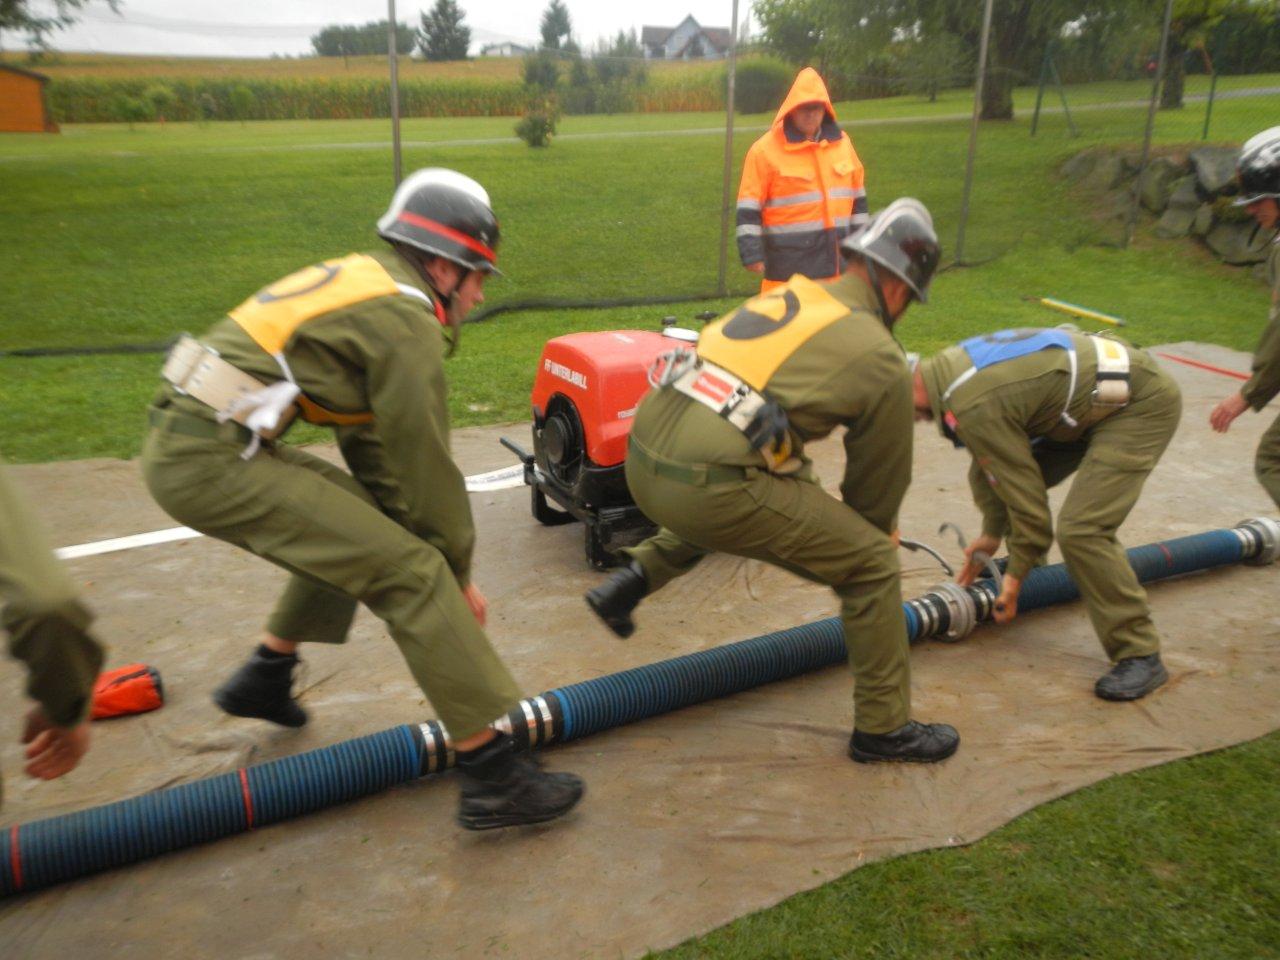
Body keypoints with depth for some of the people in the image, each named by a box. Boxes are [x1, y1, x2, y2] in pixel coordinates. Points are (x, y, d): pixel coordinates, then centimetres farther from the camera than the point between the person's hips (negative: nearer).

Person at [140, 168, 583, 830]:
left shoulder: (364, 283, 19)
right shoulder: (406, 320, -9)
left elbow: (368, 443, 20)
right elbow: (424, 460, -8)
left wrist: (432, 547, 19)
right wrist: (459, 573, 5)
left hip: (184, 439, 10)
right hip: (212, 460, -10)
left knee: (358, 521, 25)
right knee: (410, 573, -10)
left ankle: (265, 677, 35)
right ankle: (493, 776, -7)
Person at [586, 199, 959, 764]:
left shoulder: (786, 295, 24)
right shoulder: (881, 360, 5)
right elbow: (881, 476, 14)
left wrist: (815, 509, 45)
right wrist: (877, 529, 36)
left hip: (642, 457, 8)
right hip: (708, 483, -7)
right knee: (872, 563, 9)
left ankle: (632, 580, 29)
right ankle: (883, 729, 22)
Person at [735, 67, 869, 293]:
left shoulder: (841, 141, 10)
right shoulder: (765, 150, -8)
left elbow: (857, 198, 18)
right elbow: (749, 209, -9)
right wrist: (752, 254, -15)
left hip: (837, 260, 6)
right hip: (789, 266, -6)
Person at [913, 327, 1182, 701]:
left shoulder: (971, 407, -30)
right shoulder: (949, 368, 0)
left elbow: (1024, 490, -22)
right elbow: (998, 469, 11)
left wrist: (1016, 575, -10)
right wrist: (992, 532, 17)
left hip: (1141, 403, -10)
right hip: (1087, 399, 10)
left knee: (1080, 530, -21)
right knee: (984, 475, 7)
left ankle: (1141, 656, -7)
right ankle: (1029, 566, 28)